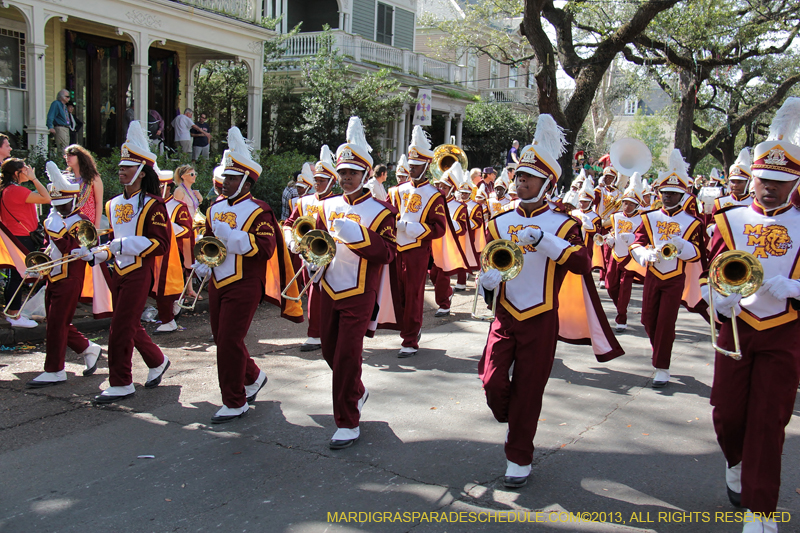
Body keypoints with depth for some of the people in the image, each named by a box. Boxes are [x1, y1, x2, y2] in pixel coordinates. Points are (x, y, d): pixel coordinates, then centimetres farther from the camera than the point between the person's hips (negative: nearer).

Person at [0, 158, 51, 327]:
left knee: (15, 276, 17)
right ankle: (15, 316, 3)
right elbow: (46, 199, -23)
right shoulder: (17, 190, -20)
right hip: (22, 239, -10)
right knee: (19, 277, -4)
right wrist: (34, 178, -16)